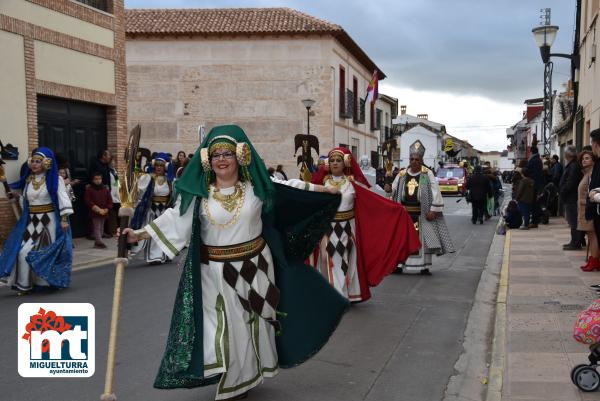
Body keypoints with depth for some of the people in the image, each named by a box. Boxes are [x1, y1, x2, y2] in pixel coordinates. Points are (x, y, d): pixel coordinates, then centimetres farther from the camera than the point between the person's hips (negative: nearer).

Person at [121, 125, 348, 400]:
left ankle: (247, 375, 36)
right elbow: (175, 218, -6)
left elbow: (292, 192, 5)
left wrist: (327, 189, 6)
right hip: (215, 272, -1)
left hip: (254, 266, 2)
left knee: (253, 324, 14)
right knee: (223, 327, 6)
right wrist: (140, 233, -14)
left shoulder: (256, 186, -3)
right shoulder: (199, 192, -6)